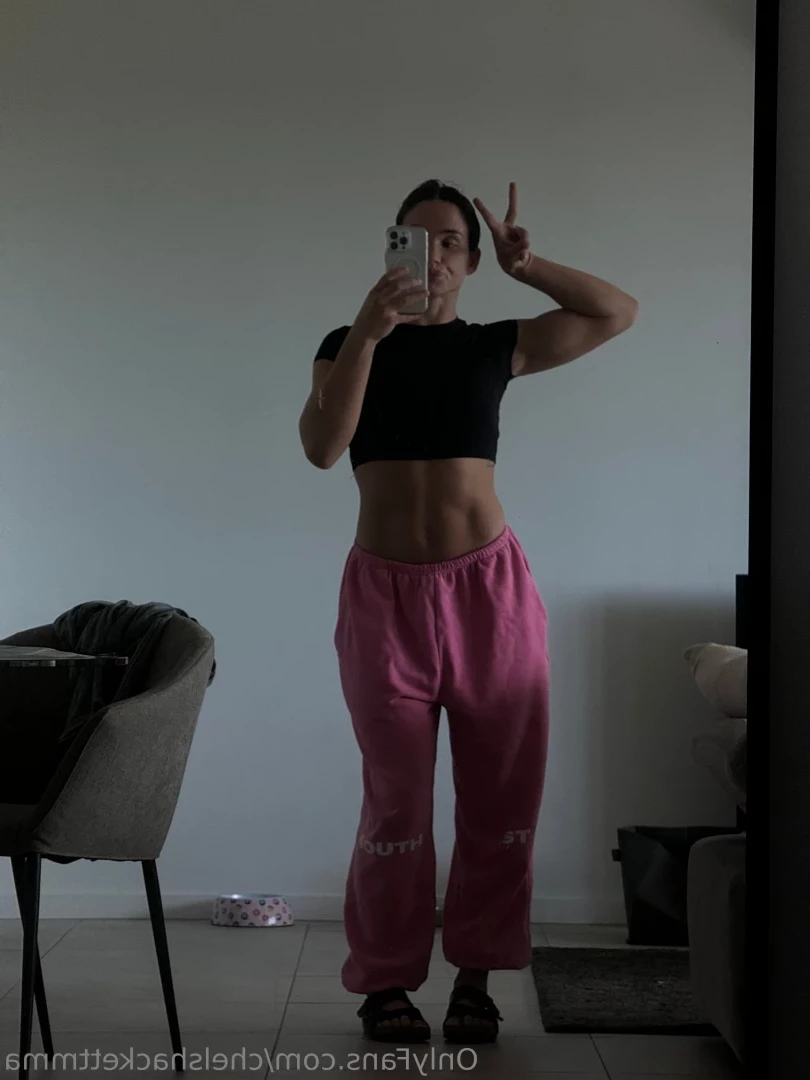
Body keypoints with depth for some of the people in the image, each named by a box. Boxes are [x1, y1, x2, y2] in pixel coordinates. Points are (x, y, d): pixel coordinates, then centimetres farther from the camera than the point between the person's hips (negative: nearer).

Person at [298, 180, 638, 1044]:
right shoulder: (347, 345, 5)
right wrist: (369, 329, -19)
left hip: (490, 589, 2)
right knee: (396, 801, 3)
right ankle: (386, 981, 18)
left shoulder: (495, 346, 8)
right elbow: (321, 447, -12)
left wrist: (526, 266, -1)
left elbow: (618, 314, 9)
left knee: (497, 797, 6)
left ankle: (475, 977, 22)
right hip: (384, 592, -1)